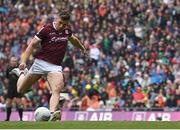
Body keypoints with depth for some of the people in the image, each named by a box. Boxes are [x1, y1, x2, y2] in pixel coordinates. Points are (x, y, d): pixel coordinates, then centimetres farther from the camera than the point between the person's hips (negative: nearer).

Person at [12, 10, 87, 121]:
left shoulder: (67, 30, 5)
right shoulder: (46, 29, -11)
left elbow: (73, 39, 29)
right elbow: (32, 44, -9)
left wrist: (82, 47, 47)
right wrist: (24, 61, -18)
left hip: (56, 66, 3)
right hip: (41, 62, -3)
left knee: (57, 90, -25)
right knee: (21, 90, 9)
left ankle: (52, 114, -38)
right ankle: (22, 73, 40)